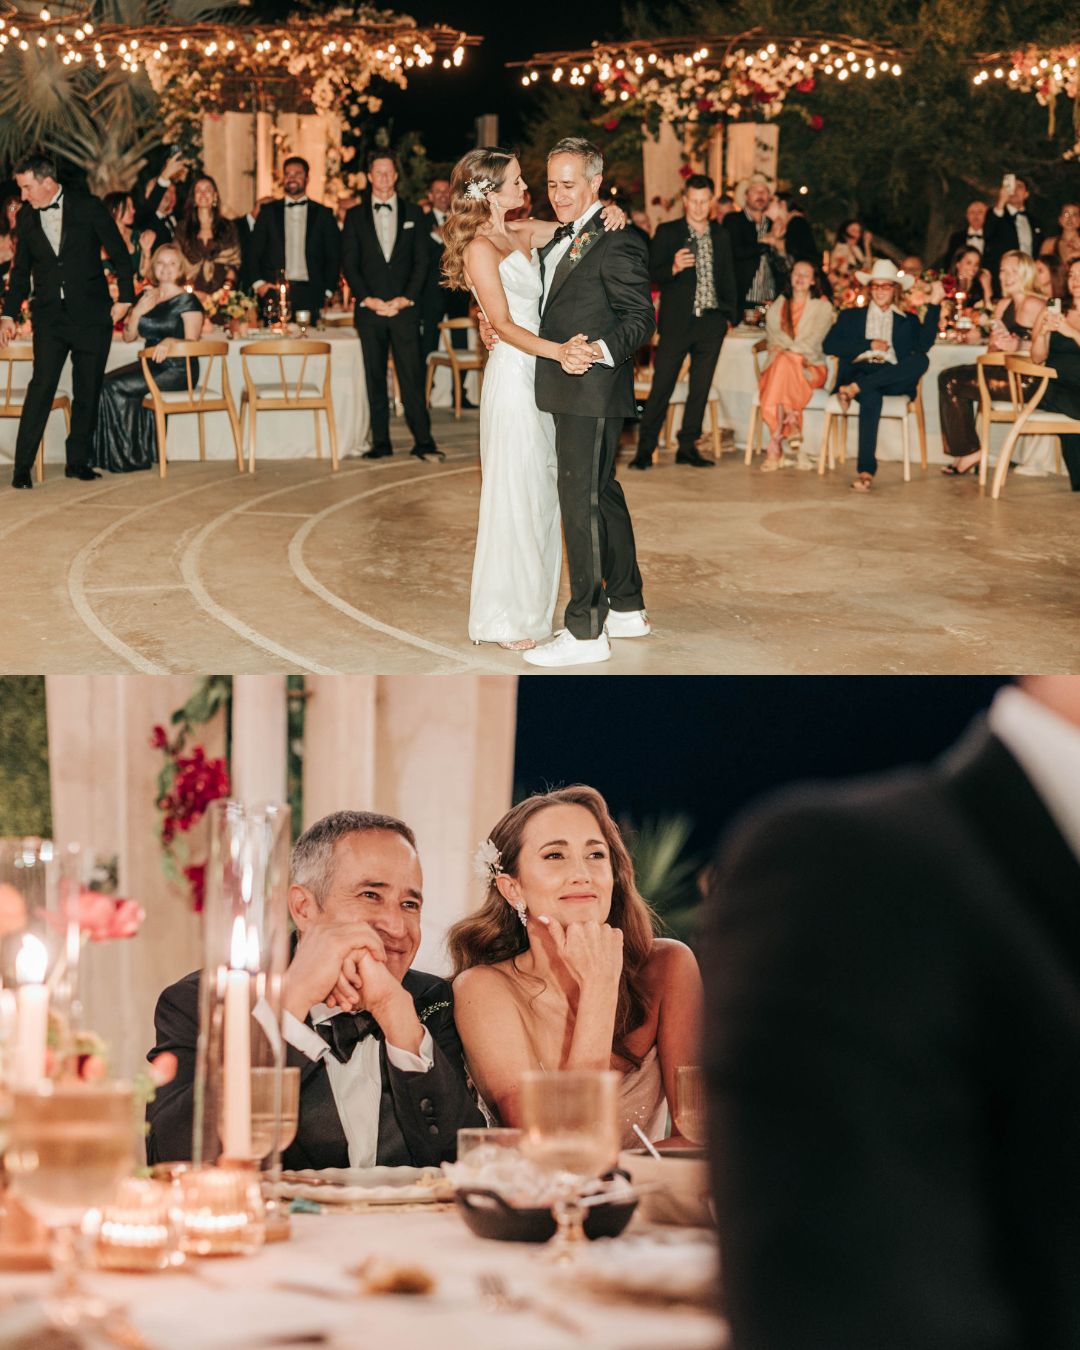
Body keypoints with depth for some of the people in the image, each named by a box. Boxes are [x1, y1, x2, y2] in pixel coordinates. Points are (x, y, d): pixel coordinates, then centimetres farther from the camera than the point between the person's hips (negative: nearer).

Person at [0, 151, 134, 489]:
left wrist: (125, 298, -1)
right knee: (41, 385, -11)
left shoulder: (89, 208, -4)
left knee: (87, 391, 4)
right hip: (50, 316, 1)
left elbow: (120, 254, 2)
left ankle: (78, 460, 14)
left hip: (91, 315, -1)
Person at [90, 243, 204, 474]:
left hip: (177, 370, -7)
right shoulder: (146, 297, 14)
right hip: (150, 365, 7)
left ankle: (132, 456, -13)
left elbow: (192, 342, -10)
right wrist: (138, 311, -5)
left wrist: (170, 342, -30)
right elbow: (128, 336, 13)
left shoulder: (187, 301, -4)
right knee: (103, 383, -17)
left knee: (116, 387, -24)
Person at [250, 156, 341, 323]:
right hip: (275, 291, 0)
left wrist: (328, 291, 1)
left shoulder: (323, 213, 12)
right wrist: (259, 283, -3)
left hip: (311, 295, 0)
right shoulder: (268, 212, 14)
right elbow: (254, 251, 11)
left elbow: (334, 257, 10)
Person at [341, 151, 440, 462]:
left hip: (404, 307, -1)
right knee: (374, 377, 2)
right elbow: (349, 264, 5)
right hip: (369, 307, 1)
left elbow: (422, 261, 5)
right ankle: (380, 441, 6)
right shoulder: (355, 217, 10)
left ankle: (422, 440, -4)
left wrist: (406, 298, -7)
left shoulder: (414, 214, 10)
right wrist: (367, 299, -8)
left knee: (412, 375, -6)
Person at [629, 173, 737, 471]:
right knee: (662, 386, -6)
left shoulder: (720, 236, 13)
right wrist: (673, 268, -23)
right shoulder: (666, 233, 2)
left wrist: (729, 316, 13)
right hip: (677, 322, -4)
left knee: (700, 388, 6)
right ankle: (645, 448, -1)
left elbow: (728, 278, 19)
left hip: (711, 322, 4)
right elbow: (651, 274, -3)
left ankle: (687, 446, 14)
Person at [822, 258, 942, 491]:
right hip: (859, 371, -1)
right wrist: (869, 345, 0)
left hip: (892, 379, 1)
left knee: (921, 360, -32)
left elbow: (924, 344, 3)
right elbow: (829, 345, 9)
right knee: (871, 397, -39)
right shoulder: (851, 316, 24)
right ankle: (866, 470, -46)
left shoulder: (908, 321, 25)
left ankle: (856, 388, -38)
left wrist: (934, 305, -2)